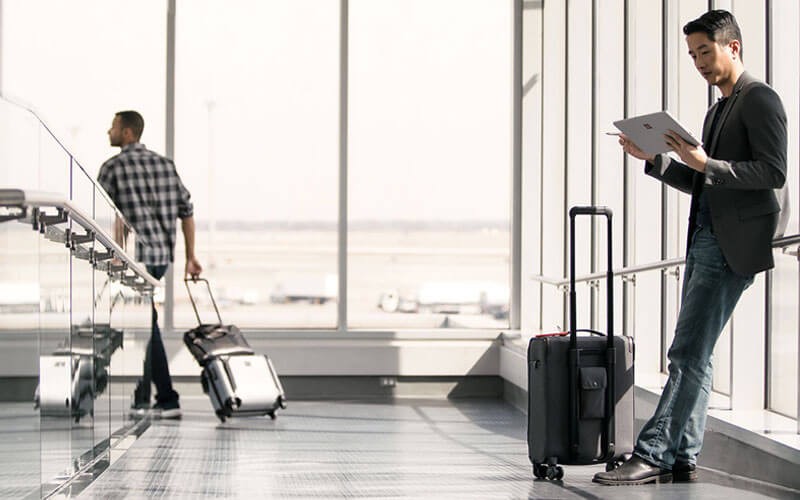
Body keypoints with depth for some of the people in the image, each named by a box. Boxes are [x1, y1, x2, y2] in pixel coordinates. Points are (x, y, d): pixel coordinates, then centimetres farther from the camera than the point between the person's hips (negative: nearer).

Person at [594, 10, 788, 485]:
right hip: (704, 241, 10)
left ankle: (654, 454, -12)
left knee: (688, 354, -12)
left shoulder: (760, 99, -4)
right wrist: (654, 159, 14)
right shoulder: (719, 110, 24)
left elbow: (773, 172, -15)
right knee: (692, 357, 8)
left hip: (731, 245, -10)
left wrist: (706, 164, -20)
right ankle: (683, 458, 11)